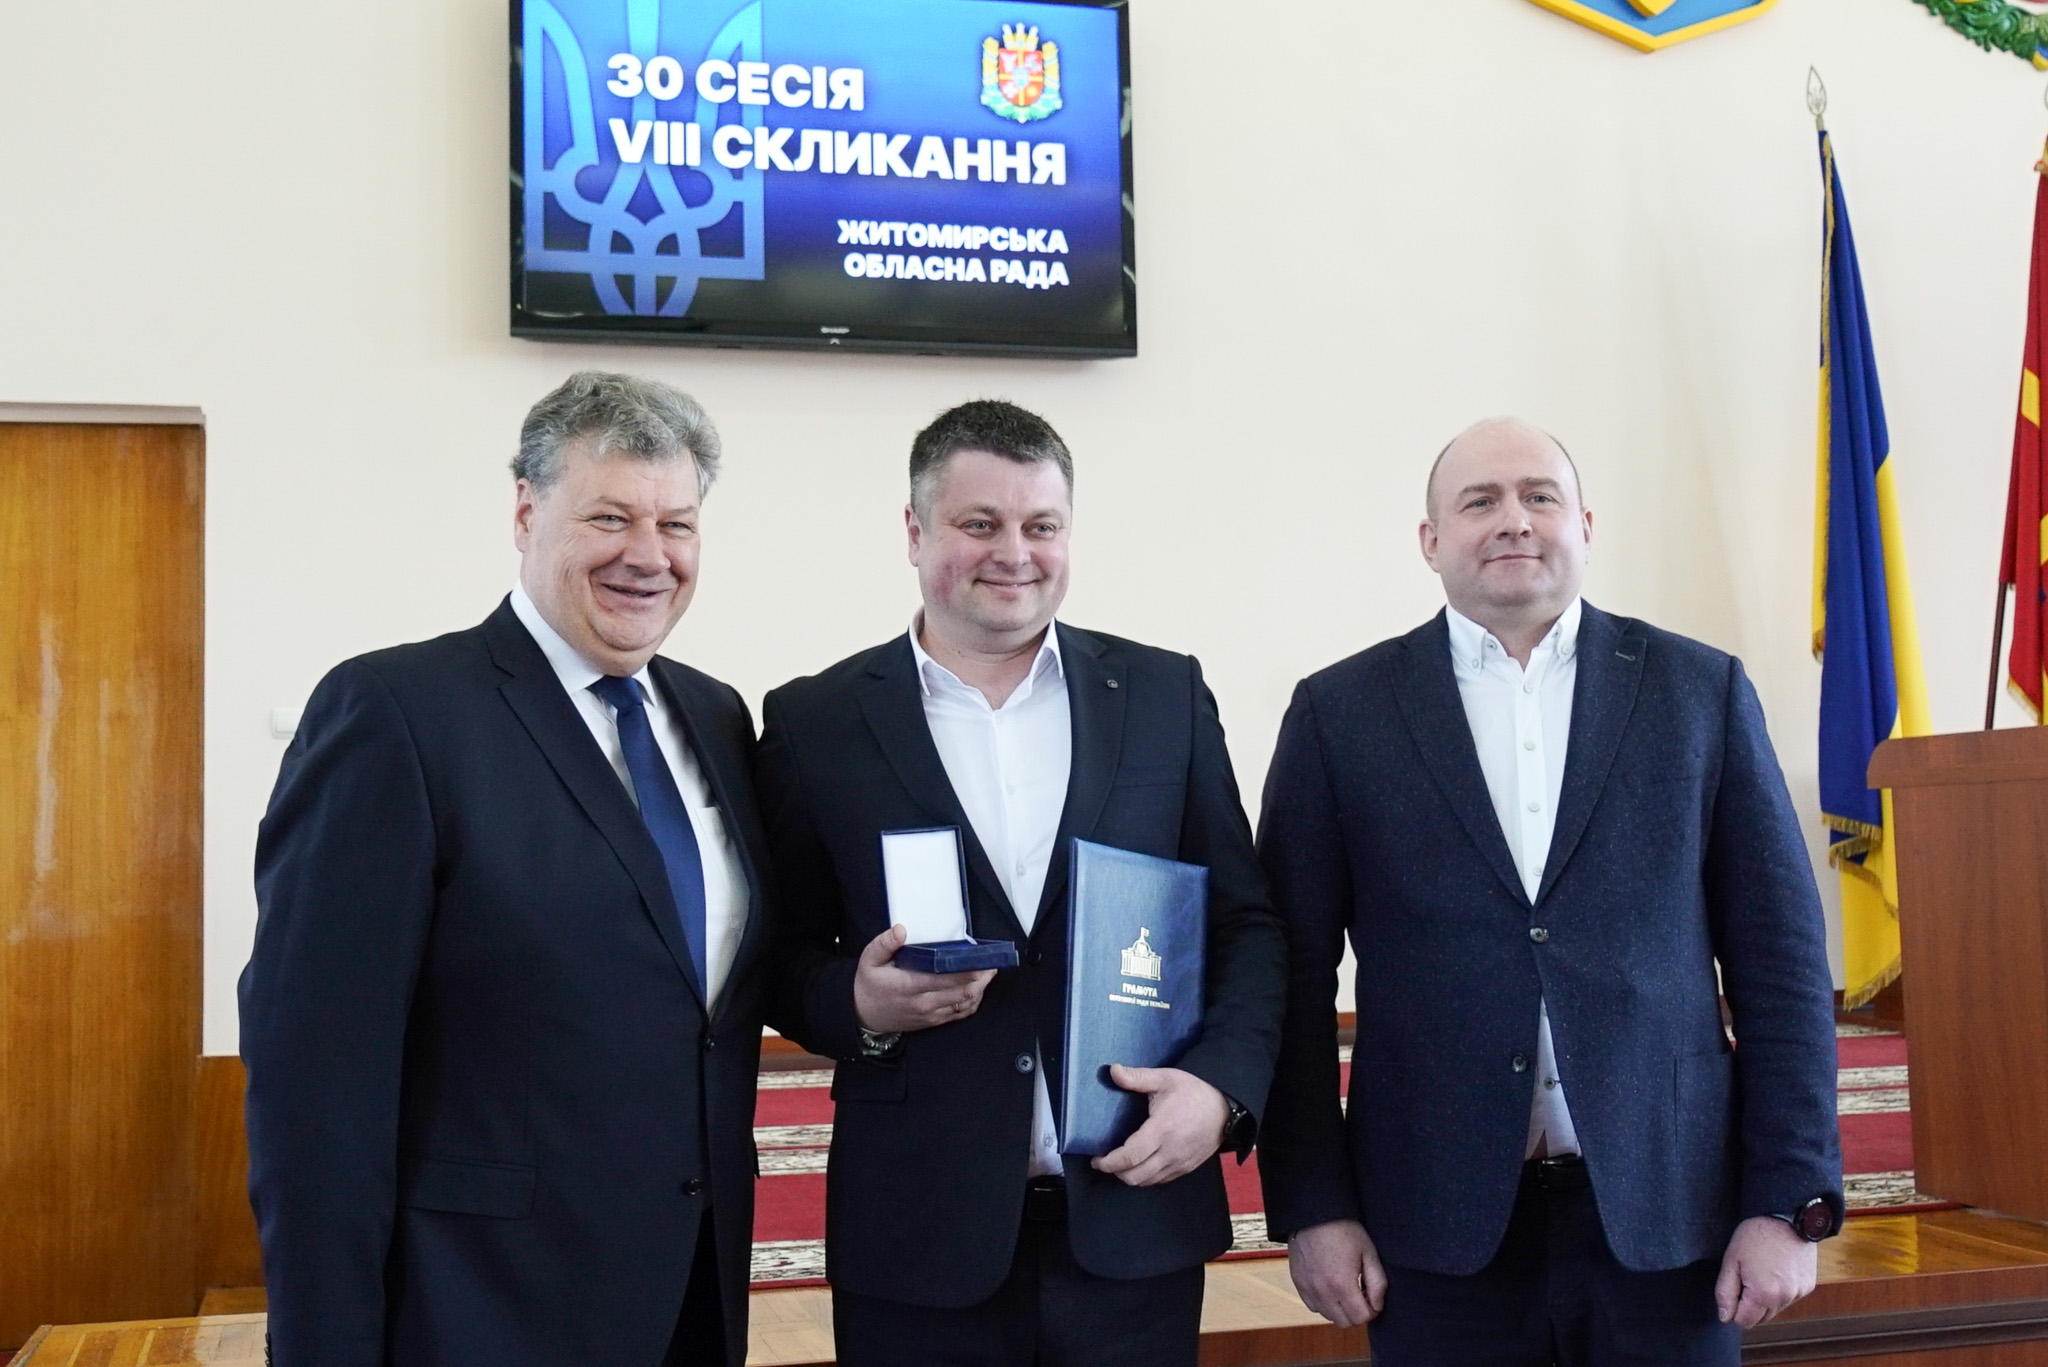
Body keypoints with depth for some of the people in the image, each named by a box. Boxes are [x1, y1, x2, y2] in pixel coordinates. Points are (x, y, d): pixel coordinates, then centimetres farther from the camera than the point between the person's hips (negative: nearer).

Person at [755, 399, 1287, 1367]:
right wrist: (859, 1005, -15)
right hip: (919, 1233, -1)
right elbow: (782, 956, 6)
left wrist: (1223, 1082, -9)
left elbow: (1245, 923, 7)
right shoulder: (816, 723, 1)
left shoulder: (1164, 695, 5)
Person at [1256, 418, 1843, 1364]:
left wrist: (1789, 1202, -2)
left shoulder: (1702, 692, 4)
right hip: (1441, 1227, 0)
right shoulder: (1341, 713, 2)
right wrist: (1311, 1206, -2)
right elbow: (1296, 978, 2)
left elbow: (1778, 963, 3)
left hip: (1666, 1215, 1)